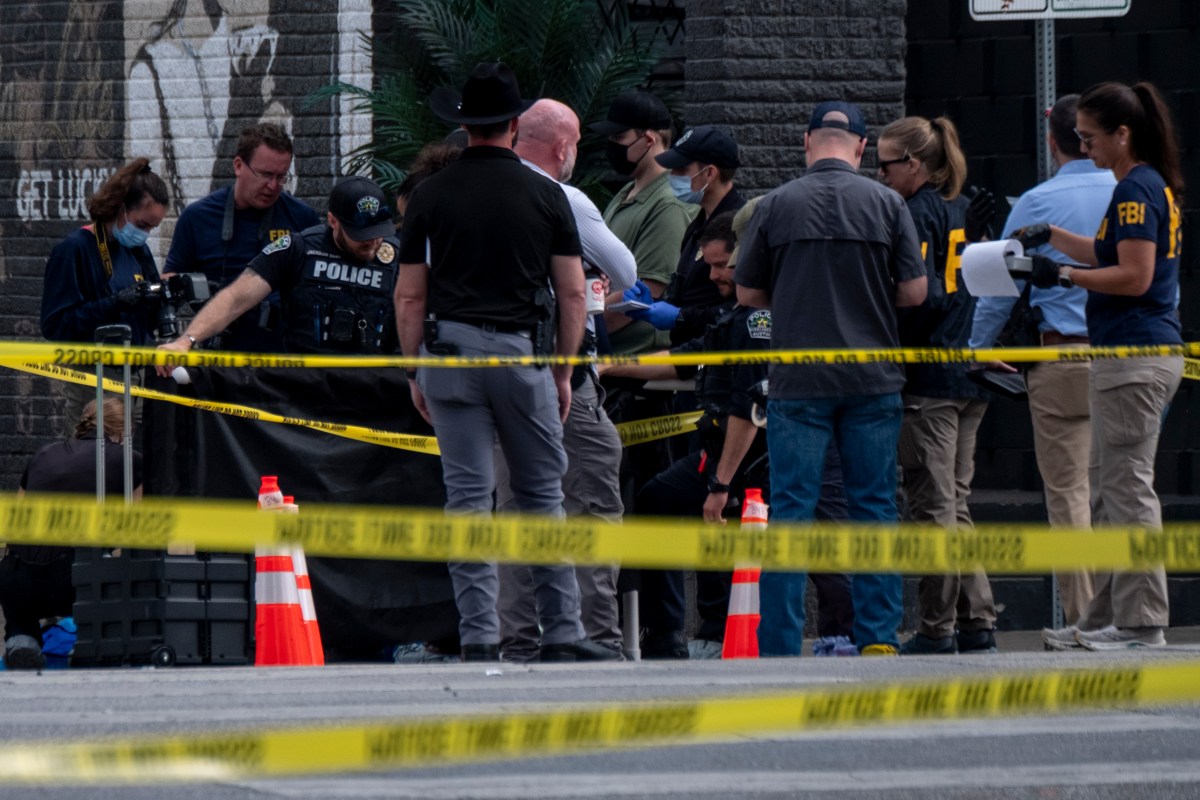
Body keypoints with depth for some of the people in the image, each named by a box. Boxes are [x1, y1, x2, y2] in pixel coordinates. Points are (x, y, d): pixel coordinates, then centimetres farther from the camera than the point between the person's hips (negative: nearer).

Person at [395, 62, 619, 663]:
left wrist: (415, 372, 11)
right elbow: (572, 292, 3)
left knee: (467, 498, 1)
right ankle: (562, 633, 8)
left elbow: (409, 297, 3)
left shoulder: (430, 197, 3)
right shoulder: (545, 195, 2)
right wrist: (564, 372, 12)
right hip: (522, 350, 0)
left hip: (449, 352, 0)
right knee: (542, 495, 9)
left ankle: (480, 638, -4)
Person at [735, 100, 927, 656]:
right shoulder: (886, 204, -1)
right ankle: (878, 636, 5)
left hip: (797, 381, -1)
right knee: (874, 508, 7)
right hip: (872, 380, 1)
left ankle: (781, 640, -2)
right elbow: (914, 292, 0)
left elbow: (747, 293, 5)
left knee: (791, 511, 1)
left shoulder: (777, 205, -2)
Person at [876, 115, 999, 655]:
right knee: (955, 502, 13)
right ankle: (977, 625, 10)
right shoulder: (965, 212, 14)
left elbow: (922, 296, -19)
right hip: (970, 373, 9)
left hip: (927, 379, -9)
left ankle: (937, 629, -1)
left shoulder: (918, 215, -11)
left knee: (932, 505, -4)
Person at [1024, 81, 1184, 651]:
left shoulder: (1137, 190, -14)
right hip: (1139, 353, 11)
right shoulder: (1154, 186, 17)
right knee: (1108, 487, 13)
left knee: (1128, 486, -8)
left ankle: (1141, 621, -7)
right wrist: (1052, 237, 23)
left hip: (1134, 355, -11)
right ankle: (1106, 617, 17)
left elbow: (1134, 276, -20)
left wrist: (1064, 275, -14)